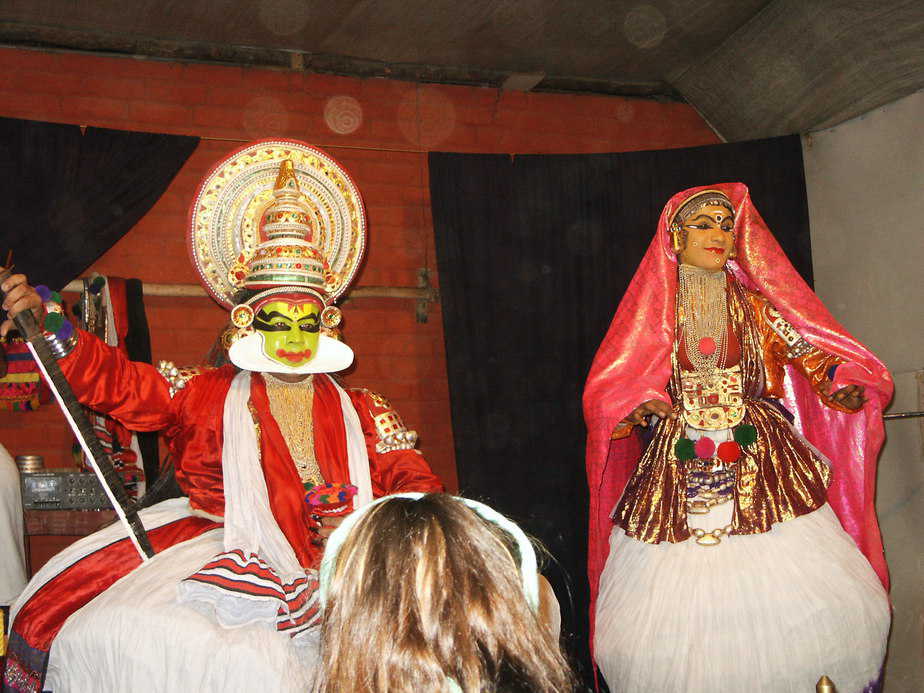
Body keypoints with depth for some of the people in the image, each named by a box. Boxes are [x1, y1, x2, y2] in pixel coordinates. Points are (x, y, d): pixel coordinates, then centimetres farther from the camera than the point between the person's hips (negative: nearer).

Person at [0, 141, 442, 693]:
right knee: (98, 634, -22)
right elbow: (112, 377, 6)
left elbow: (421, 487, 9)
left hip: (334, 573, 1)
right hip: (217, 558, 0)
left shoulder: (364, 414, 14)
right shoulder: (202, 395, 13)